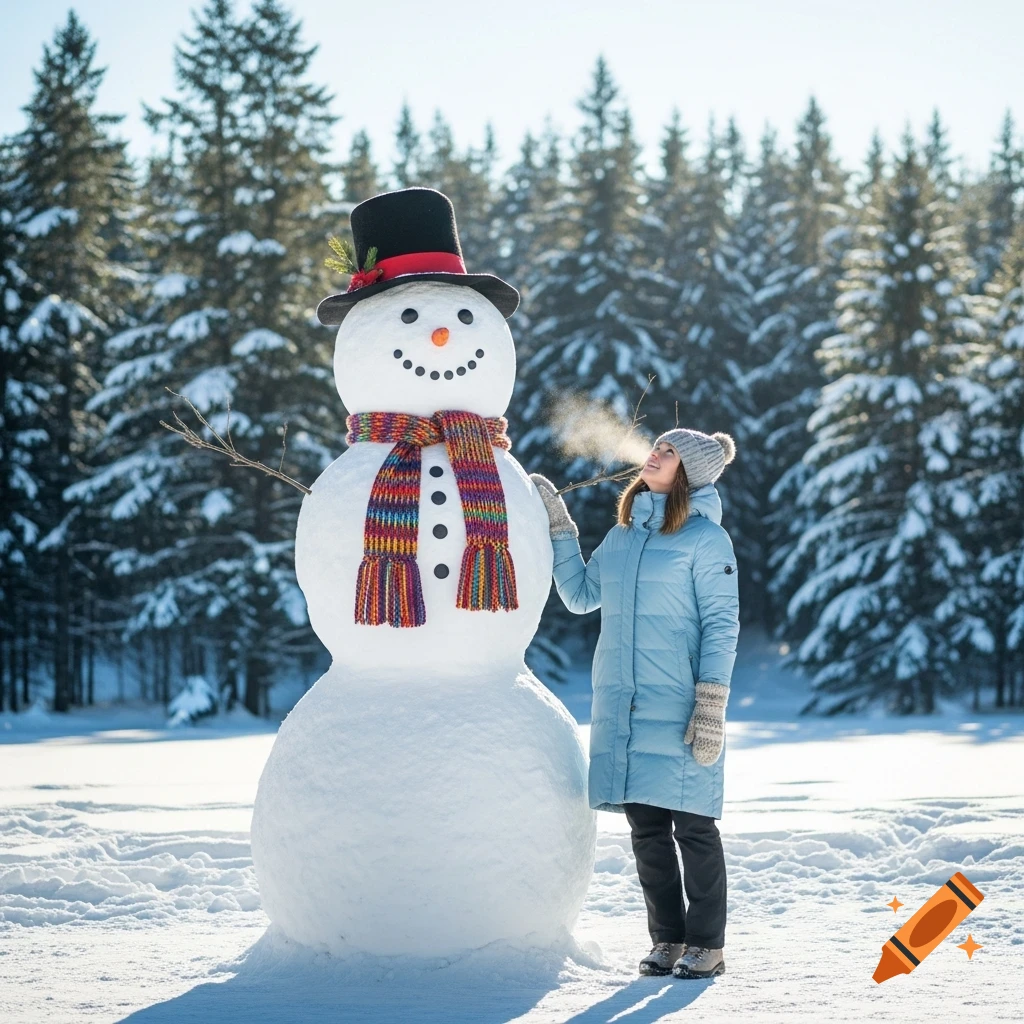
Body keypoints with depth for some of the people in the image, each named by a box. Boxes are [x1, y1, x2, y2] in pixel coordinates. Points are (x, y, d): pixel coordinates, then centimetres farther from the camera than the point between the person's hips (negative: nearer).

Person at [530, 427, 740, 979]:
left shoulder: (706, 538, -6)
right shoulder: (622, 535, 13)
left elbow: (721, 626, -8)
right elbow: (581, 594, 20)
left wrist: (711, 705, -15)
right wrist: (557, 525, 13)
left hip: (677, 710, -6)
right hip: (620, 707, 6)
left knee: (692, 826, -1)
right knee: (646, 830, 9)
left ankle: (706, 944, 8)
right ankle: (668, 940, 18)